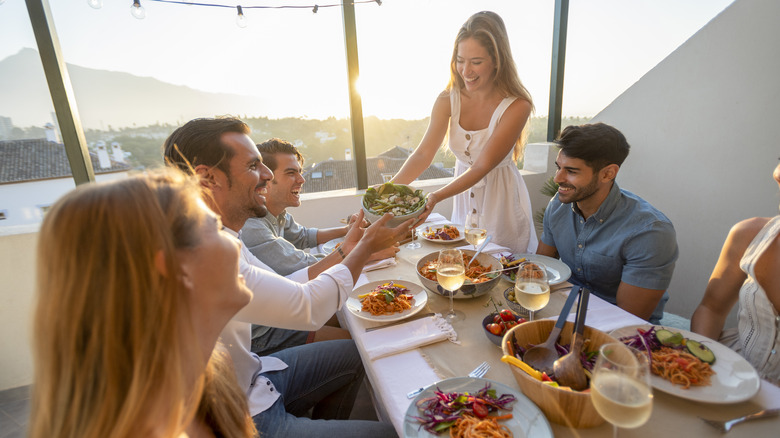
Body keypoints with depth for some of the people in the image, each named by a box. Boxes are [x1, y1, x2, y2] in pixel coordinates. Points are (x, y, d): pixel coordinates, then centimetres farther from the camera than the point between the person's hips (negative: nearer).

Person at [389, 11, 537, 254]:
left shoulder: (517, 106, -21)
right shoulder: (448, 100, -9)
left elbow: (483, 166, -26)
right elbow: (424, 153, -15)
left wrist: (436, 197, -37)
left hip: (501, 199, -3)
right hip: (463, 198, 3)